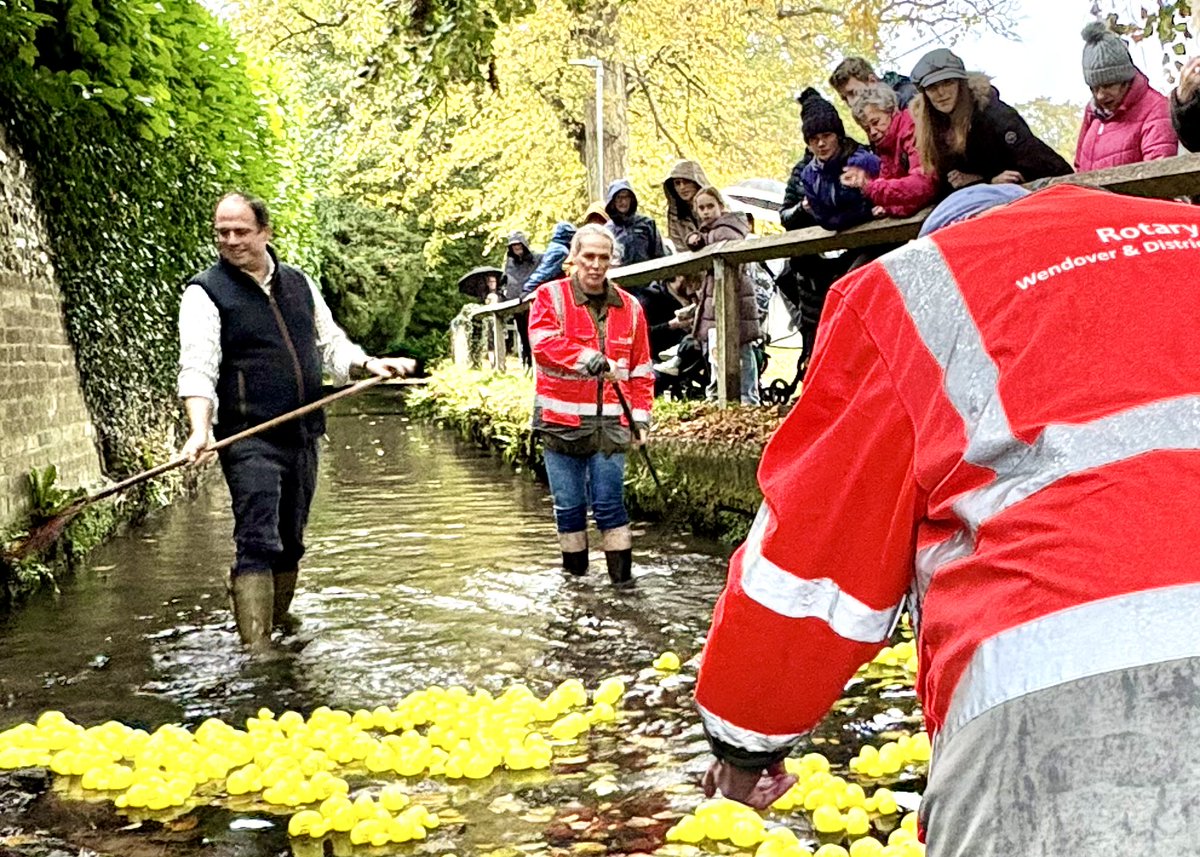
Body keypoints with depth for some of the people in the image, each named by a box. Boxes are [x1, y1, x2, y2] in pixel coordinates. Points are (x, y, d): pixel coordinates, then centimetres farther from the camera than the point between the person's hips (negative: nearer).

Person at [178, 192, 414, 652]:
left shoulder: (299, 283, 15)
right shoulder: (205, 292, -3)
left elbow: (331, 345, 23)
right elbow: (198, 368, -14)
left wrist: (369, 363, 4)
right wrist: (200, 429, -28)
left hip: (303, 436, 6)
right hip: (249, 440, -6)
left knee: (290, 542, 14)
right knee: (258, 542, -14)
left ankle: (279, 626, 29)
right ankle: (255, 647, -14)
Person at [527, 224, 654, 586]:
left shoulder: (629, 308, 11)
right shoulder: (551, 297, 1)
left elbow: (640, 370, 13)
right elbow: (543, 342, -17)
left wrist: (641, 417, 5)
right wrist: (589, 358, -27)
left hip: (609, 424, 1)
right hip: (561, 420, -1)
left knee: (610, 504, -3)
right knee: (569, 505, 5)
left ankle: (623, 577, 2)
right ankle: (575, 576, 19)